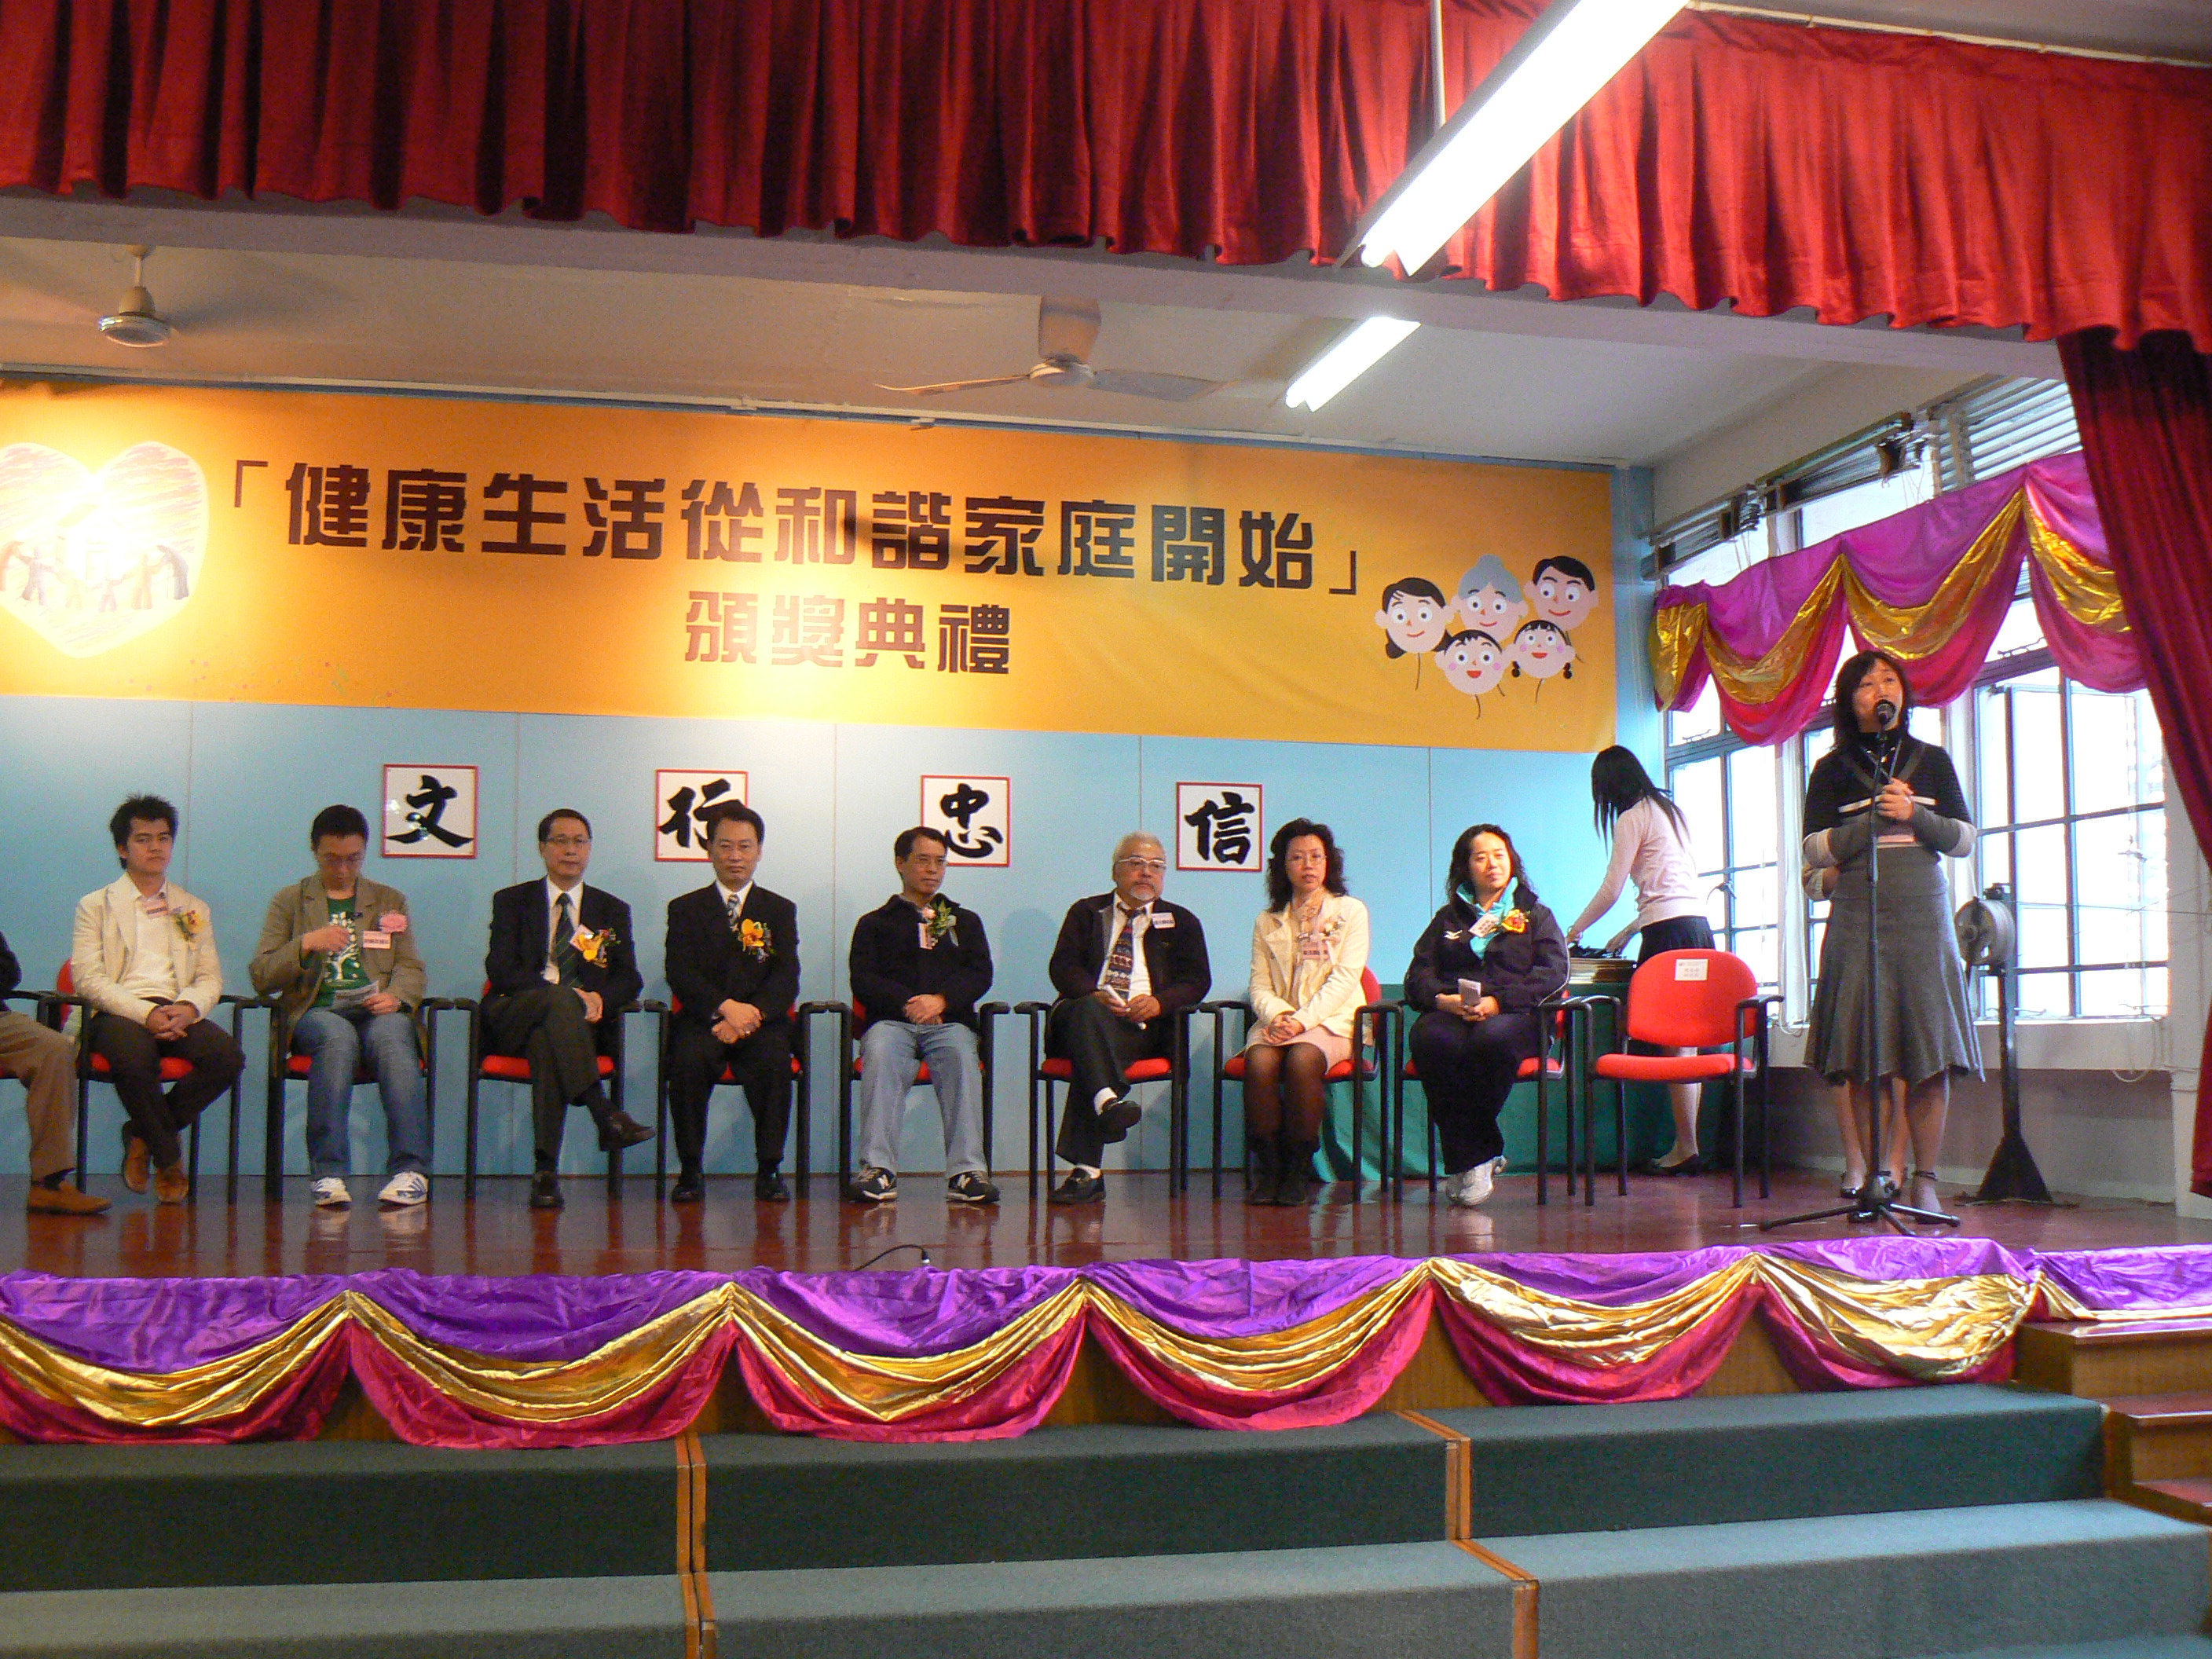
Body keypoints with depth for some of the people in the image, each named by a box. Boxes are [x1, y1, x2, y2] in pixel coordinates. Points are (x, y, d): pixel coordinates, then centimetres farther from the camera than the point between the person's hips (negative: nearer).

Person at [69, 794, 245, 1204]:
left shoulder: (194, 909, 24)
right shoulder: (95, 906, 13)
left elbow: (210, 978, 14)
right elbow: (88, 978, -1)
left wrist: (187, 1008, -11)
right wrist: (146, 1013, -17)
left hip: (177, 1014, 3)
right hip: (118, 1013, -3)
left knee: (228, 1056, -29)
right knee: (134, 1058, -38)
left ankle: (143, 1135, -6)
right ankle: (168, 1158, -14)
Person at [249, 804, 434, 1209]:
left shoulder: (390, 900, 22)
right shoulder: (289, 901, 17)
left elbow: (412, 968, 15)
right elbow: (261, 977, 8)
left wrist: (396, 997, -8)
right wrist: (306, 944, -10)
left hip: (378, 1011, 1)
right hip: (316, 1011, -1)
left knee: (393, 1039, -36)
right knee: (338, 1039, -38)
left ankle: (410, 1170, -41)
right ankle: (329, 1173, -37)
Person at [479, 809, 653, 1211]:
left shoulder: (613, 910, 19)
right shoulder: (511, 901, 13)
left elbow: (630, 979, 8)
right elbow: (501, 971, -2)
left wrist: (599, 998, -16)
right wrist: (564, 995, -18)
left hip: (586, 1022, 1)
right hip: (513, 1018, -1)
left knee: (546, 1041, -36)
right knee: (560, 1001, -37)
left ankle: (546, 1171, -41)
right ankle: (606, 1117, -46)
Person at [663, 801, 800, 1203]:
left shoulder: (780, 910, 15)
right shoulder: (685, 909, 13)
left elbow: (787, 978, 2)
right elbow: (680, 974, -2)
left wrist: (751, 1014, -18)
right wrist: (726, 1007, -20)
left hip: (760, 1021, 0)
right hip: (703, 1020, 0)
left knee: (774, 1060, -32)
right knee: (688, 1058, -33)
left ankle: (769, 1170, -19)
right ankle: (690, 1171, -20)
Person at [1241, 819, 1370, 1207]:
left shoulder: (1351, 912, 9)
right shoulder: (1268, 921, 19)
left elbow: (1344, 978, -3)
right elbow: (1259, 985, 10)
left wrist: (1302, 1019, -16)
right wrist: (1277, 1014, -13)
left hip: (1331, 1020, -2)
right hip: (1277, 1021, 3)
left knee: (1302, 1059, -35)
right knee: (1259, 1060, -31)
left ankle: (1300, 1169, -24)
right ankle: (1267, 1168, -22)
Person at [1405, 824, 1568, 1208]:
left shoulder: (1536, 915, 22)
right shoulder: (1448, 918, 28)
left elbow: (1553, 974, 4)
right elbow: (1418, 974, 15)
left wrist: (1497, 1002, -13)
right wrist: (1444, 999, -10)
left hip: (1515, 1015, -2)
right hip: (1450, 1014, 2)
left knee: (1493, 1039, -39)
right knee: (1430, 1040, -36)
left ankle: (1466, 1158, -25)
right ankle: (1479, 1156, -30)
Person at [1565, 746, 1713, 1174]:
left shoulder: (1632, 818, -1)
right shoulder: (1670, 810, 23)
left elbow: (1611, 889, -1)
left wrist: (1575, 931, 14)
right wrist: (1630, 929, 34)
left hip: (1668, 930, -8)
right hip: (1698, 926, 8)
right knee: (1689, 1043, 5)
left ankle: (1685, 1148, -10)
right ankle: (1686, 1147, 5)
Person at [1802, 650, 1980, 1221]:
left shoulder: (1932, 762, 13)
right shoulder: (1832, 771, 8)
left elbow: (1964, 840, 9)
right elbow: (1816, 850, -1)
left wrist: (1914, 815, -7)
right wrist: (1878, 816, -10)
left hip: (1923, 917, 1)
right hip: (1858, 919, -1)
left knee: (1931, 1055, -3)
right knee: (1860, 1055, -5)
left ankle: (1924, 1180, 2)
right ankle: (1862, 1172, 2)